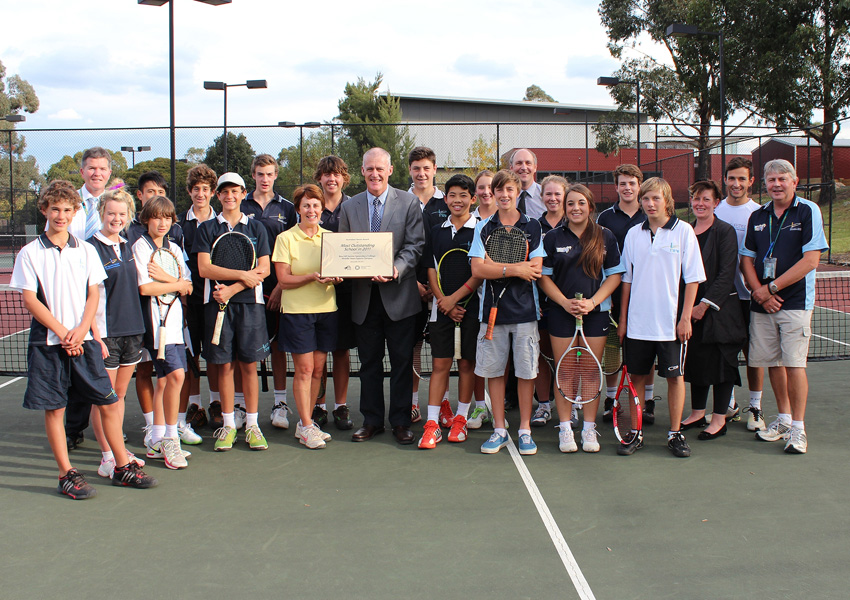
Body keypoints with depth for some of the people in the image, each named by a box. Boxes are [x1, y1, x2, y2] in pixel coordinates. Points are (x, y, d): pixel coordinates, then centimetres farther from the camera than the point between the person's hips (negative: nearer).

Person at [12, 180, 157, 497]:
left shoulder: (86, 250, 9)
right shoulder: (30, 253, 0)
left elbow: (93, 294, 7)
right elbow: (30, 299, -5)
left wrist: (80, 330, -8)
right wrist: (62, 333, -11)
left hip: (83, 340, 3)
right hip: (47, 342, -3)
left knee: (109, 403, 3)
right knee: (54, 409, 3)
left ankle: (122, 466, 14)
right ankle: (66, 475, 12)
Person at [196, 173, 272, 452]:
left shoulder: (256, 228, 9)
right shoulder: (207, 228, 8)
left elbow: (264, 269, 0)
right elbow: (204, 268, -4)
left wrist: (232, 289, -10)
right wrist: (242, 274, -10)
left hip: (250, 303, 0)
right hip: (217, 303, 0)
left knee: (249, 365, 2)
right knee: (224, 365, 3)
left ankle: (252, 425, 8)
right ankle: (228, 425, 12)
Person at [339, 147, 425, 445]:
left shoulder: (408, 202, 2)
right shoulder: (349, 207, 10)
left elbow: (415, 245, -5)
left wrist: (396, 269, -22)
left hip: (398, 294, -2)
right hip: (364, 296, 3)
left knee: (402, 361, 4)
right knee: (369, 361, 10)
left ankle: (401, 422, 14)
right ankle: (372, 420, 20)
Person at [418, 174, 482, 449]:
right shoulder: (436, 232, 11)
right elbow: (431, 271, 8)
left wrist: (454, 298, -11)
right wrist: (443, 301, -5)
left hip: (470, 306, -2)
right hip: (441, 307, 3)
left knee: (467, 363, 5)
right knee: (440, 364, 1)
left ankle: (460, 418, 18)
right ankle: (432, 424, 2)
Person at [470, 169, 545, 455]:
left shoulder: (533, 227, 4)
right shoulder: (483, 228, 6)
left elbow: (535, 271, -7)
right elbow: (477, 270, -7)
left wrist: (494, 266, -10)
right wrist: (514, 269, -15)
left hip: (525, 310, -1)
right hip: (492, 310, 1)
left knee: (526, 371, 3)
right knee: (494, 371, 6)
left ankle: (525, 429, 14)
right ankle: (499, 429, 16)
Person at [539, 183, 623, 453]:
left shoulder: (605, 236, 4)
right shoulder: (553, 237, 4)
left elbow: (614, 275, 3)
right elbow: (544, 277, 3)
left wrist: (592, 302, -10)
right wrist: (565, 302, -11)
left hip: (596, 312, 0)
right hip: (561, 312, 0)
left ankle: (589, 429, 11)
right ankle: (565, 429, 8)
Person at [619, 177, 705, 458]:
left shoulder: (683, 231, -3)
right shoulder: (634, 234, 6)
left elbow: (692, 277, -3)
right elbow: (627, 278, 11)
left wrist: (685, 317, -8)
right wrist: (623, 318, 8)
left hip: (671, 322, -3)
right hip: (637, 321, 3)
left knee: (675, 376, 4)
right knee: (636, 375, 7)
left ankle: (675, 434, 15)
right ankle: (636, 433, 17)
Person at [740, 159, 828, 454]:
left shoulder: (809, 212, -4)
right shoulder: (757, 217, 10)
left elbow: (811, 260, -12)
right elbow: (747, 259, 11)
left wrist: (772, 288, -12)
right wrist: (759, 291, -7)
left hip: (795, 302, -5)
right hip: (762, 305, 5)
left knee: (794, 363, -8)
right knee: (772, 363, 9)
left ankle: (798, 428, 2)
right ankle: (783, 419, 24)